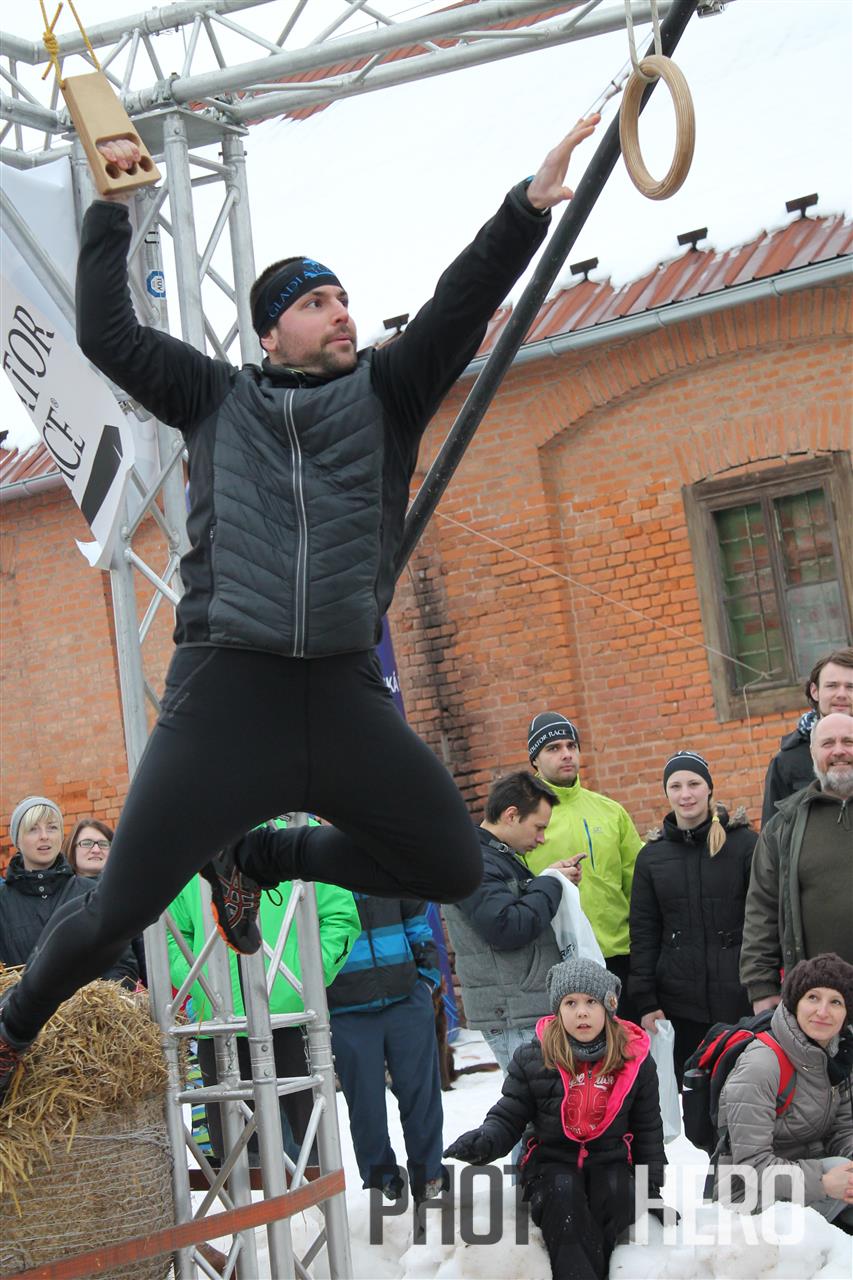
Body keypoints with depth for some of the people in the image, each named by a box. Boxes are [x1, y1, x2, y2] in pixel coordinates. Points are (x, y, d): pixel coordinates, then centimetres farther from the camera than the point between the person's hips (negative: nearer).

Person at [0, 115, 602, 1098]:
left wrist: (528, 207, -15)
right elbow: (107, 333, 10)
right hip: (221, 692, -2)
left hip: (345, 694, 3)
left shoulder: (386, 392, 12)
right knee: (121, 906, -4)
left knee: (453, 868, 1)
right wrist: (110, 211, 11)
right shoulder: (218, 398, 12)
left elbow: (462, 306, -2)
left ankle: (257, 859, 22)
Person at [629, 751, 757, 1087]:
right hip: (678, 1002, 2)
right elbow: (643, 934, 9)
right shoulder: (651, 855, 7)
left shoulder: (744, 842, -1)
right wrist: (645, 1002, 4)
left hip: (740, 997, -2)